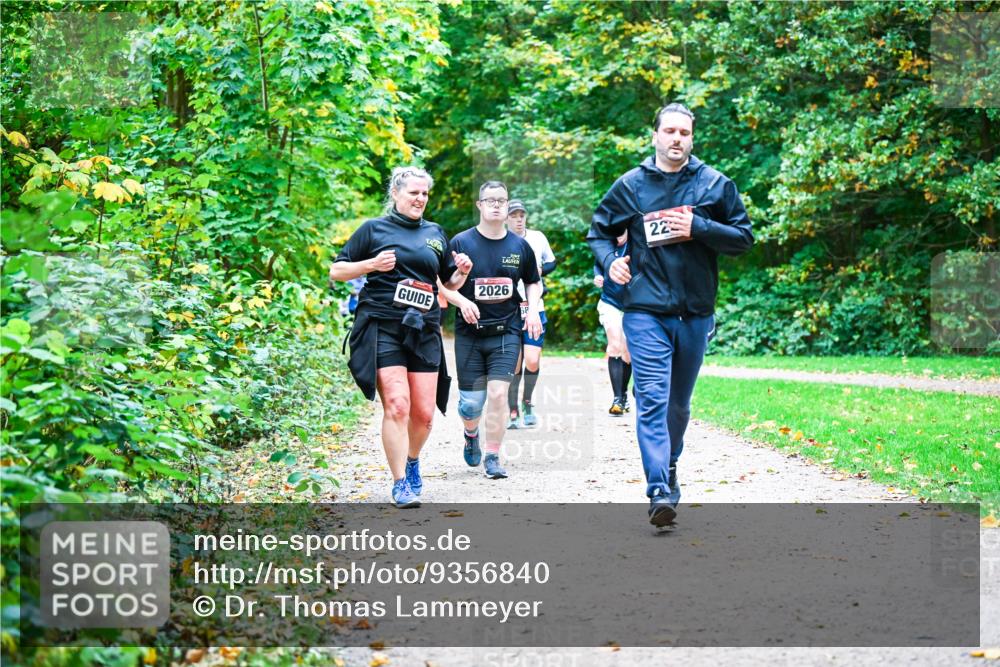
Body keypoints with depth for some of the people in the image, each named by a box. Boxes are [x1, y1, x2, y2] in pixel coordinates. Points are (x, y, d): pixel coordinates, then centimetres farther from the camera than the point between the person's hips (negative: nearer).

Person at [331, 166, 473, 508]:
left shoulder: (435, 233, 18)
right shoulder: (374, 229, 6)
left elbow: (451, 282, 26)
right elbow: (336, 271, 5)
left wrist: (463, 271, 4)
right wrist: (372, 264, -11)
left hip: (424, 330, 4)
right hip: (382, 328, -4)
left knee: (424, 412, 2)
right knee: (397, 405, -16)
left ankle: (412, 461, 33)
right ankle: (400, 484, -9)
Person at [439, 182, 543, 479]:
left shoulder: (520, 246, 5)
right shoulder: (461, 242, -3)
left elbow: (533, 282, 20)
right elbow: (442, 284, 0)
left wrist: (533, 309, 3)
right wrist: (461, 301, -17)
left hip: (506, 331, 1)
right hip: (469, 333, -1)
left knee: (498, 393, -12)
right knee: (471, 401, 1)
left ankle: (492, 457, 1)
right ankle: (471, 434, 37)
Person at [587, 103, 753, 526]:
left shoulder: (715, 185, 4)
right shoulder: (630, 186, 4)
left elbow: (744, 238, 4)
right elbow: (599, 232, 15)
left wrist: (699, 228, -12)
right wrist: (609, 261, -6)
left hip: (696, 312, 2)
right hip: (645, 312, -2)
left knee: (679, 402, 17)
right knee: (652, 399, -15)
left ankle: (669, 465, 39)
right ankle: (659, 490, -19)